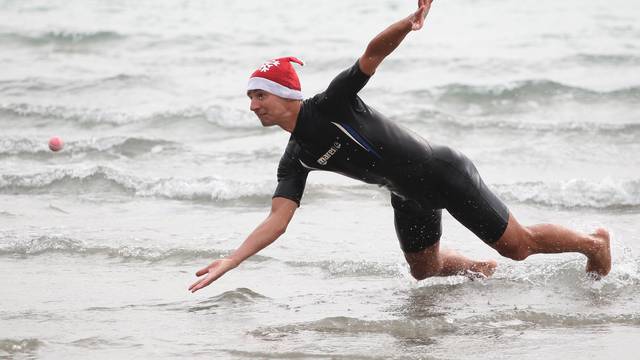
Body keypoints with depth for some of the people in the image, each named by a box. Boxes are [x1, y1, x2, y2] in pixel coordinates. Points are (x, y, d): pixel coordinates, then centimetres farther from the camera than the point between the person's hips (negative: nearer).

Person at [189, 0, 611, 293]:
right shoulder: (295, 161, -3)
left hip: (443, 172, -7)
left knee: (519, 245, 0)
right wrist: (230, 261, -24)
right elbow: (277, 221, -11)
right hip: (410, 196, 7)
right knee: (426, 272, 19)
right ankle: (482, 270, 48)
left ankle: (594, 243, 24)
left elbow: (374, 53, -32)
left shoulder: (331, 105, -22)